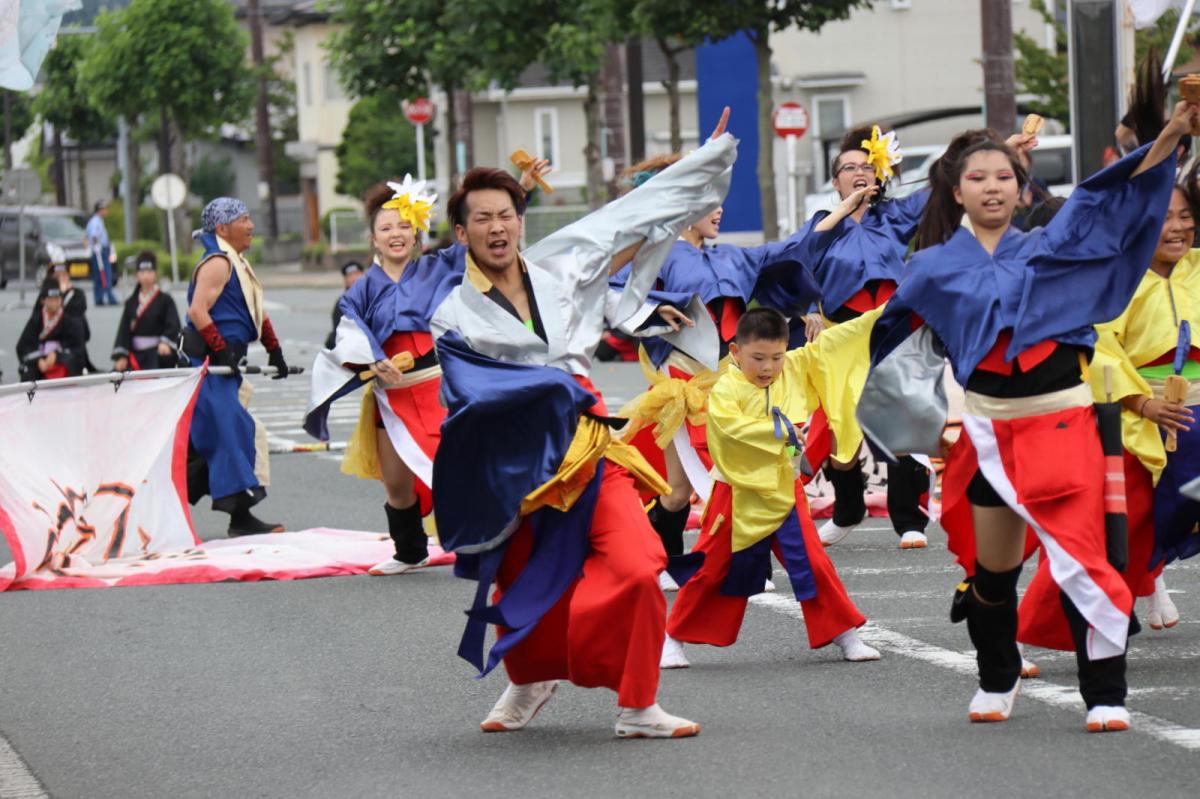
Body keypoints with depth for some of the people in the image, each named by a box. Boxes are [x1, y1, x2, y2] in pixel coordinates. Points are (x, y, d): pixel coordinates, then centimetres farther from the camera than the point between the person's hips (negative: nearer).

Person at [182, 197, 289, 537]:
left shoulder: (237, 263, 19)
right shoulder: (217, 263, -13)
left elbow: (256, 311, 27)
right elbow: (198, 311, -23)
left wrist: (274, 351, 21)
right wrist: (222, 352, -24)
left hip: (224, 363, 10)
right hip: (208, 363, -10)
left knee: (209, 439, 11)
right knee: (233, 431, -12)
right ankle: (240, 517, -13)